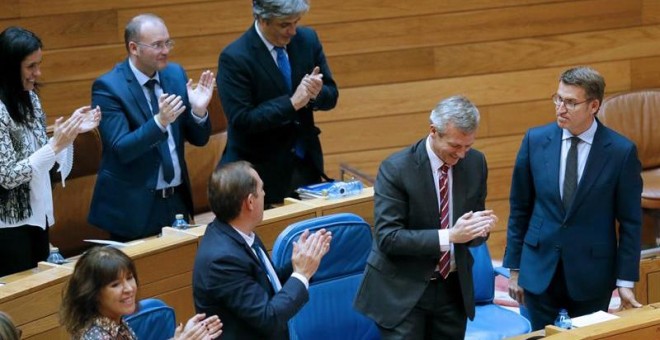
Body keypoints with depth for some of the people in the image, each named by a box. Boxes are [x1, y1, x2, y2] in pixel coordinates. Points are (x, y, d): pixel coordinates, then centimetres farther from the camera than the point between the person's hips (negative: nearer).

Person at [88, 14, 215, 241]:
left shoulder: (175, 74, 4)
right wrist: (159, 122, -33)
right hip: (133, 207, -5)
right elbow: (121, 150, -20)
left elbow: (199, 139, 6)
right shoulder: (108, 87, -13)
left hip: (178, 200, 5)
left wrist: (198, 111, -14)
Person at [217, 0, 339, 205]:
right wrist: (292, 103, -26)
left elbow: (331, 96, 5)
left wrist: (316, 93, -18)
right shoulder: (235, 58, -17)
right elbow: (242, 120, -21)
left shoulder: (307, 39, -1)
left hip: (307, 164, 5)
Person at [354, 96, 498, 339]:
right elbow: (387, 237, -20)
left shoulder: (475, 162, -1)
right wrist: (449, 236, -28)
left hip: (453, 286, 5)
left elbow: (474, 216, 9)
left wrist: (479, 227, -16)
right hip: (403, 290, -5)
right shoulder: (396, 169, -16)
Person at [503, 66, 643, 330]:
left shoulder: (621, 151, -8)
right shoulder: (535, 140, -2)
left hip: (592, 274, -2)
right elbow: (519, 207, 5)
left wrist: (625, 281, -5)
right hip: (540, 269, 2)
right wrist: (514, 268, 6)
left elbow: (630, 222, -3)